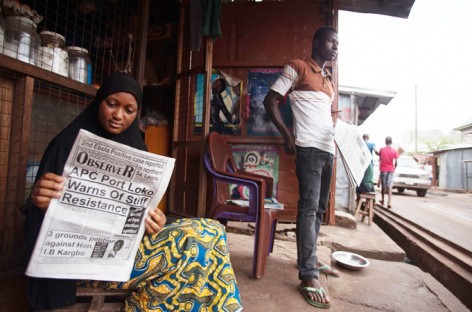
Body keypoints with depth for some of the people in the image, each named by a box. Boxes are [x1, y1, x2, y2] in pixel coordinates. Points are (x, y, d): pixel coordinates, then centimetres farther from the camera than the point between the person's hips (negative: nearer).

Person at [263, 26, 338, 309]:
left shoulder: (329, 80, 24)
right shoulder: (297, 68, 2)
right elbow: (271, 101, -3)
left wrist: (337, 131, 10)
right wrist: (286, 134, -12)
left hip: (328, 148, 9)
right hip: (309, 147, -8)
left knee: (320, 208, 12)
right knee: (309, 206, -13)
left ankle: (308, 259, 26)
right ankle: (309, 276, -7)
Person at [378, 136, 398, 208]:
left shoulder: (381, 149, -6)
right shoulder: (394, 151, -7)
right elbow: (396, 162, -7)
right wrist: (394, 168, 10)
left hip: (383, 169, 0)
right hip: (391, 170, 0)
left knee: (383, 185, 13)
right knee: (389, 185, -1)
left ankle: (383, 200, 26)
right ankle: (389, 202, -13)